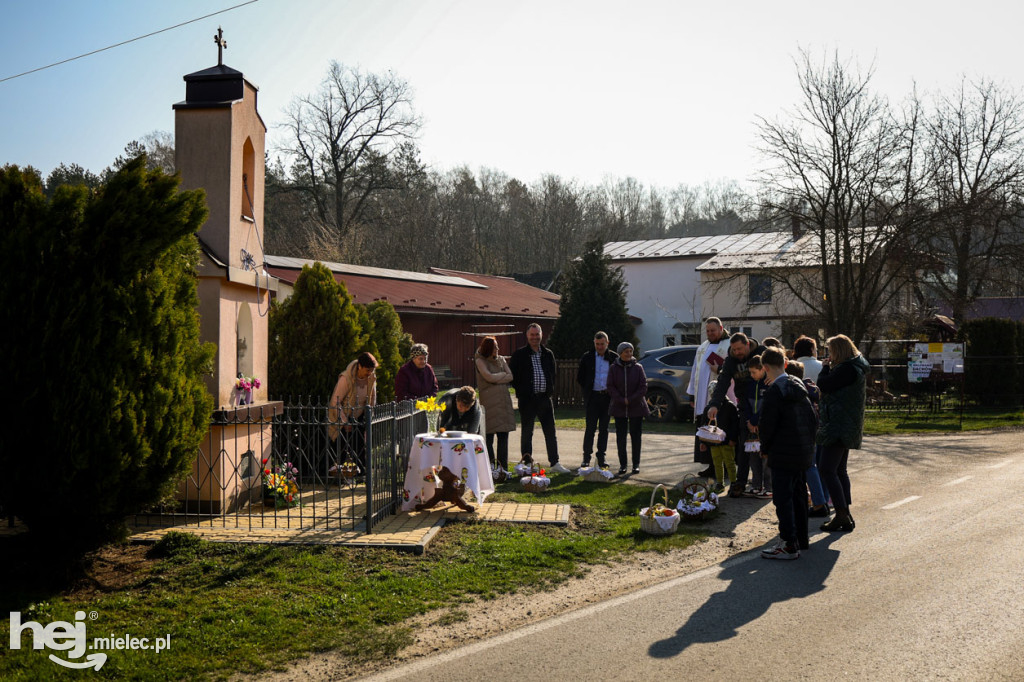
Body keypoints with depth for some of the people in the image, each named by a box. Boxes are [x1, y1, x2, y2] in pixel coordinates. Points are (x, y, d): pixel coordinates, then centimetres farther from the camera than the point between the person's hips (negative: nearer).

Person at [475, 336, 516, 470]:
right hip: (488, 402, -5)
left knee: (503, 436, 4)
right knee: (489, 436, -5)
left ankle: (503, 468, 9)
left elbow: (511, 377, 6)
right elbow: (489, 377, -11)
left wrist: (496, 379, -6)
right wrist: (503, 375, 3)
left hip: (503, 400, 5)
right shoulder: (480, 361, 2)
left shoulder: (501, 359, 16)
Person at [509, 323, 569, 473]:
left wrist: (550, 389, 8)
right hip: (527, 399, -4)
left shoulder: (548, 354, 10)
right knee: (527, 433, 4)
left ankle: (554, 463, 11)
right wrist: (521, 391, -4)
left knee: (551, 432, 5)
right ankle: (527, 464, 10)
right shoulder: (519, 355, -2)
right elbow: (512, 376, 0)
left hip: (544, 398, 4)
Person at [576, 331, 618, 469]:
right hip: (593, 397, -1)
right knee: (590, 428, -2)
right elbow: (580, 377, 10)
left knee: (604, 429, 6)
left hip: (607, 397, 1)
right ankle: (586, 457, 3)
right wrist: (587, 390, 5)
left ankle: (601, 457, 11)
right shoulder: (587, 357, 4)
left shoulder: (614, 358, 3)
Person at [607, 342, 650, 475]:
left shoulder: (638, 367, 0)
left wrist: (630, 400, -12)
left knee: (636, 436, 3)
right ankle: (622, 464, 9)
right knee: (620, 437, 2)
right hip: (619, 408, 0)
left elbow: (643, 387, -4)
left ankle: (636, 464, 12)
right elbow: (611, 387, -3)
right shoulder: (613, 368, 0)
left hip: (636, 407, 0)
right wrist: (622, 400, -14)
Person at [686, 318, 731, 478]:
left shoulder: (730, 346, -4)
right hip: (702, 399, 7)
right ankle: (712, 466, 14)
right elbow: (695, 371, 21)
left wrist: (720, 371, -23)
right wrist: (692, 395, 19)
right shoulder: (702, 348, 19)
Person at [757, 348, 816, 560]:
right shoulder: (799, 387, 10)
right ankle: (801, 538, 28)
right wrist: (807, 442, 19)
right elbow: (813, 420, 14)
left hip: (783, 455, -9)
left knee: (783, 499, -4)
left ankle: (789, 545, -4)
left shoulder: (774, 391, -16)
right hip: (803, 453, 9)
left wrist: (765, 449, -1)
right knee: (798, 495, 18)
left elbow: (767, 425, -17)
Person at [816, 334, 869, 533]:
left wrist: (825, 367, -2)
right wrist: (829, 368, 8)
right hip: (847, 427, 11)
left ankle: (842, 515, -13)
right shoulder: (855, 368, 17)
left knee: (827, 470, -12)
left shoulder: (847, 369, -17)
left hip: (838, 427, -11)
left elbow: (824, 385, -18)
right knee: (840, 471, 16)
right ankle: (846, 514, 21)